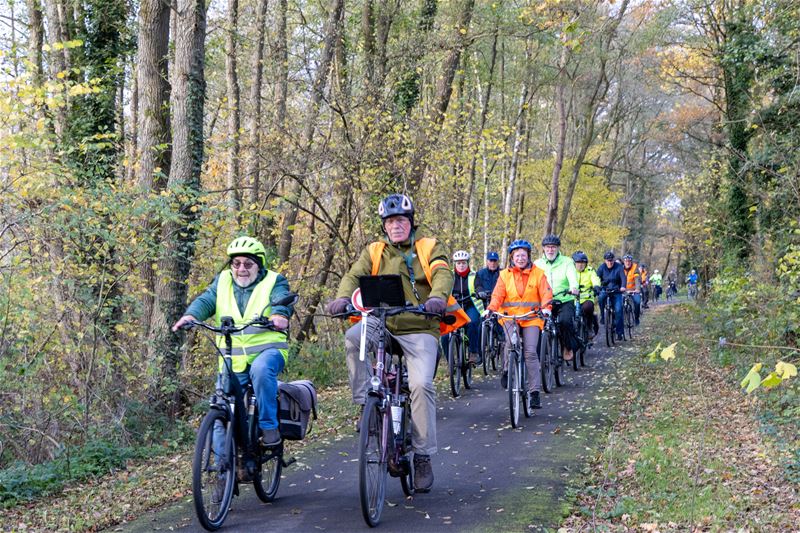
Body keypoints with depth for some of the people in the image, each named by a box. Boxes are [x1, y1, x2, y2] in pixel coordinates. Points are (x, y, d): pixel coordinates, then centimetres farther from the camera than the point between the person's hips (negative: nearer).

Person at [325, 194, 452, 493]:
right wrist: (343, 298, -27)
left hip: (419, 329, -2)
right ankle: (367, 404, -18)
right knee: (353, 338, -30)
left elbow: (443, 274, -12)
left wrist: (437, 297, -36)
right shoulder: (374, 252, 12)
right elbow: (354, 276, -3)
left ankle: (423, 456, -6)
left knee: (421, 384, -19)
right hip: (383, 324, 2)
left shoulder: (429, 248, 7)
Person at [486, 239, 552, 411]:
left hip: (531, 318, 0)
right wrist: (491, 310, -21)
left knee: (530, 352, -11)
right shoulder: (505, 275, 8)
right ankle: (507, 371, -5)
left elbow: (546, 294, -3)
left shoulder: (538, 274, 6)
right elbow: (497, 295, -1)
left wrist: (546, 308, -24)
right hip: (510, 316, 0)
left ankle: (535, 391, -7)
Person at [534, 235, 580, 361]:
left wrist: (573, 287, -38)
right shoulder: (538, 263, 10)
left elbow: (572, 277, -15)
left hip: (565, 301, -2)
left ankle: (569, 347, -5)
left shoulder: (567, 262, 3)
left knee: (565, 321, -29)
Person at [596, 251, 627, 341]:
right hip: (605, 290, 1)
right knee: (600, 298, -33)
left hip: (616, 291, -1)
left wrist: (623, 287, -42)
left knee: (618, 310, -11)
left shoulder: (619, 267, -9)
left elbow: (623, 278, -22)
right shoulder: (601, 268, -4)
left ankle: (620, 332, -4)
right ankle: (602, 316, -13)